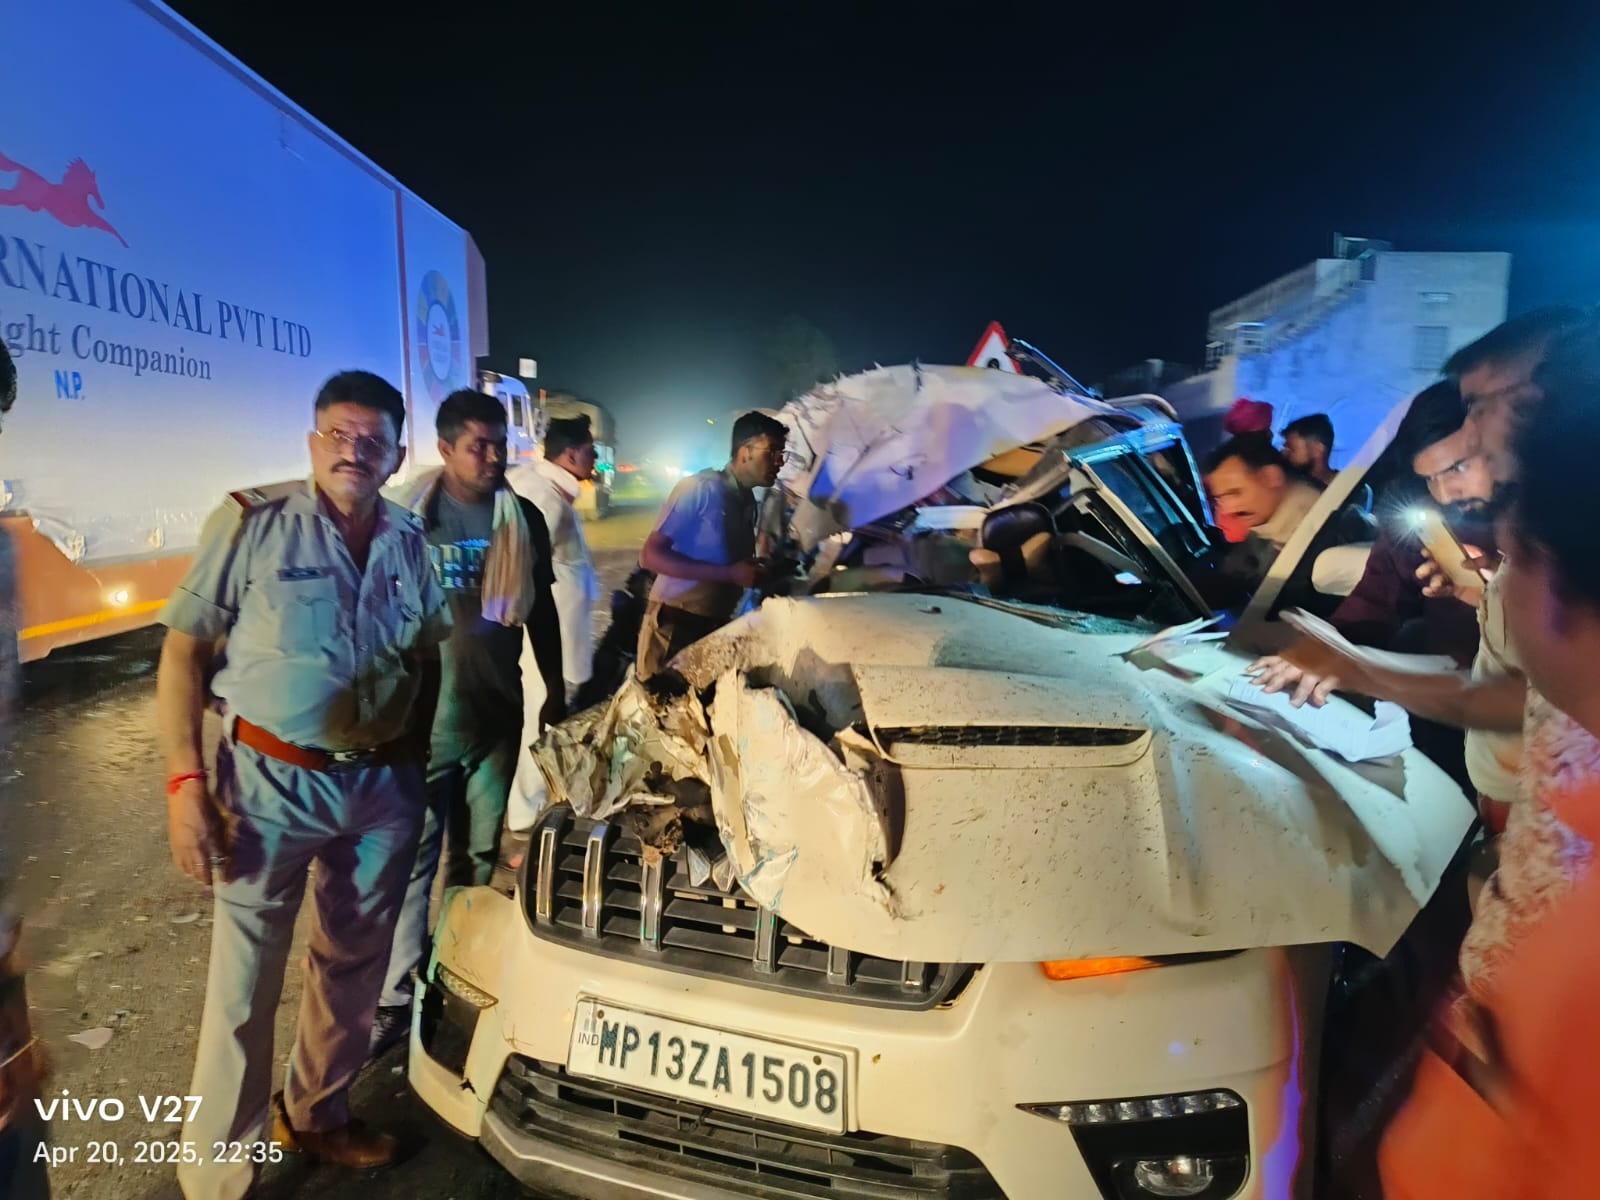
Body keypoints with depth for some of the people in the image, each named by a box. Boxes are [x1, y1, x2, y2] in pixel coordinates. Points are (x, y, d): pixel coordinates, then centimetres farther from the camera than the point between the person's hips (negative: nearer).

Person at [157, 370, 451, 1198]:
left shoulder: (410, 544, 5)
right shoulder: (253, 524, -7)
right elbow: (183, 650, -6)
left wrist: (428, 764, 7)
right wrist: (185, 781, -14)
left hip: (384, 786, 4)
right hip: (271, 782, -4)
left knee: (354, 966, 18)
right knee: (244, 983, 4)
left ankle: (315, 1115, 41)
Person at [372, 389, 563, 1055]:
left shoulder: (523, 519, 4)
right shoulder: (409, 518, -4)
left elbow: (541, 610, 12)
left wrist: (554, 692, 13)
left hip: (497, 715, 3)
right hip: (420, 717, -2)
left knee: (483, 855, 14)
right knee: (413, 859, 3)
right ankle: (396, 995, 16)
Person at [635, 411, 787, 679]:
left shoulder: (748, 501, 9)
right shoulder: (702, 488, -13)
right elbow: (650, 556, -20)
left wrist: (763, 572, -1)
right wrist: (730, 574, -23)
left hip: (716, 627, 7)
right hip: (676, 626, -7)